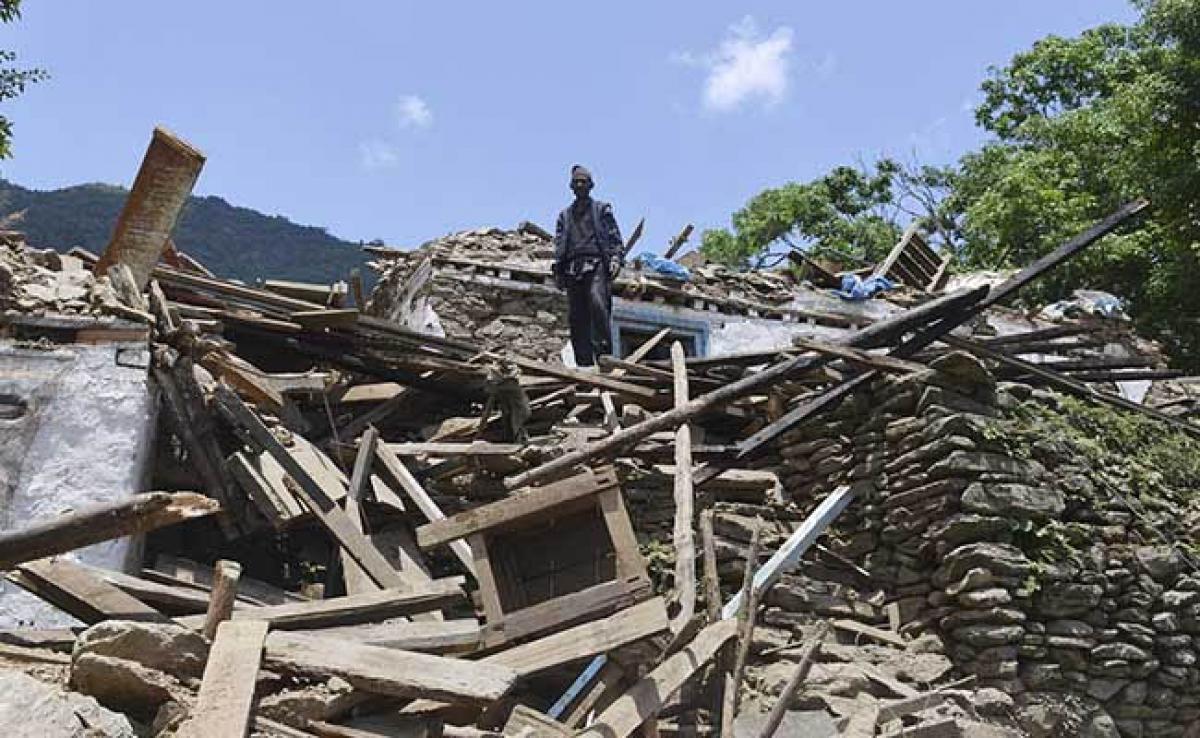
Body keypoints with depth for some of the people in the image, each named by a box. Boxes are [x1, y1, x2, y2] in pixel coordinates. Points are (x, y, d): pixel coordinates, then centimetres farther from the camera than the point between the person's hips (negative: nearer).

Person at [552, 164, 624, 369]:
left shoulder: (601, 209, 18)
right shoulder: (564, 215, 26)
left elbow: (615, 237, 10)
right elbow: (559, 245, 21)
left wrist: (616, 258, -7)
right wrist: (558, 271, 10)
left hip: (596, 265, -4)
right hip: (573, 267, 4)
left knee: (598, 304, -25)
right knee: (576, 316, -4)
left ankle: (603, 352, -27)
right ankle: (584, 362, -3)